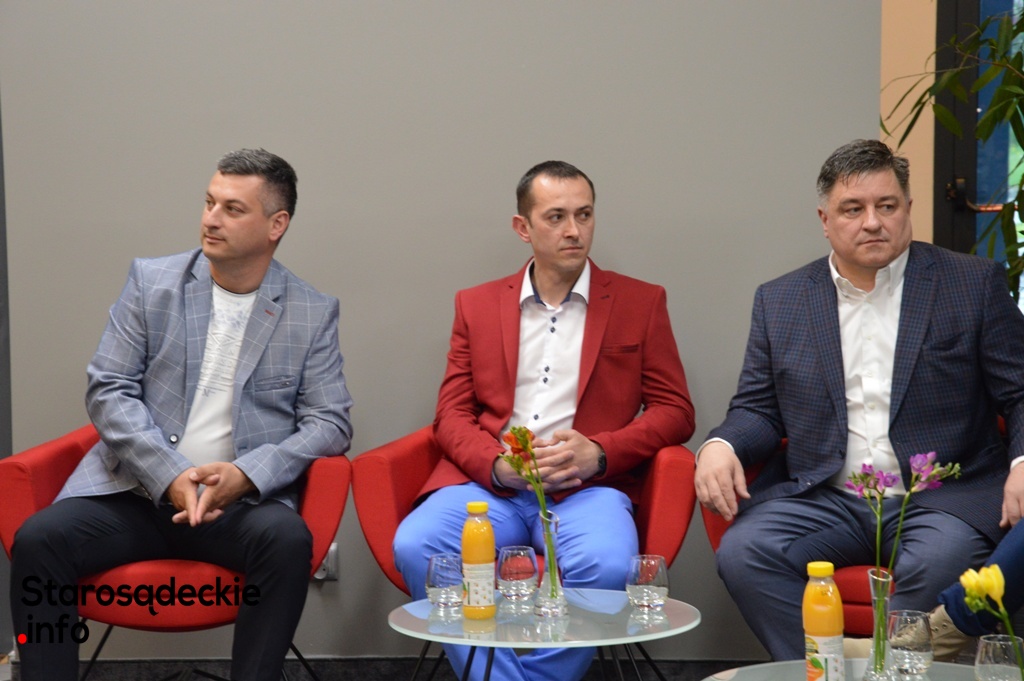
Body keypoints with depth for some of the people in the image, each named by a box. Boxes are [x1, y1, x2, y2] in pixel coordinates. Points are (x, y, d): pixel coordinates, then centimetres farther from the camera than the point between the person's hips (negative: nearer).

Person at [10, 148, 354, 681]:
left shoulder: (313, 312, 6)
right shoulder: (151, 281, 8)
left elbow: (329, 422, 2)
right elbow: (107, 390, 2)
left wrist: (248, 474, -16)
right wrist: (170, 477, -14)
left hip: (242, 501, -1)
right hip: (136, 491, 1)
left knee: (287, 539, -32)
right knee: (38, 539, -23)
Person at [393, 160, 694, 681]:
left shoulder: (641, 302, 12)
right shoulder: (477, 305, 17)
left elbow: (675, 411, 8)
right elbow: (451, 414, 12)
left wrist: (599, 452, -10)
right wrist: (497, 464, -10)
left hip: (586, 487, -1)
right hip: (489, 485, 2)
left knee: (608, 564, -35)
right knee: (414, 546, -29)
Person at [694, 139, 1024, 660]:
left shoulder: (974, 283, 7)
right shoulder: (779, 301, 13)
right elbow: (759, 409, 14)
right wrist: (720, 445, -8)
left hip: (944, 495, -2)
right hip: (822, 498, 2)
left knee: (936, 565, -34)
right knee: (742, 551, -25)